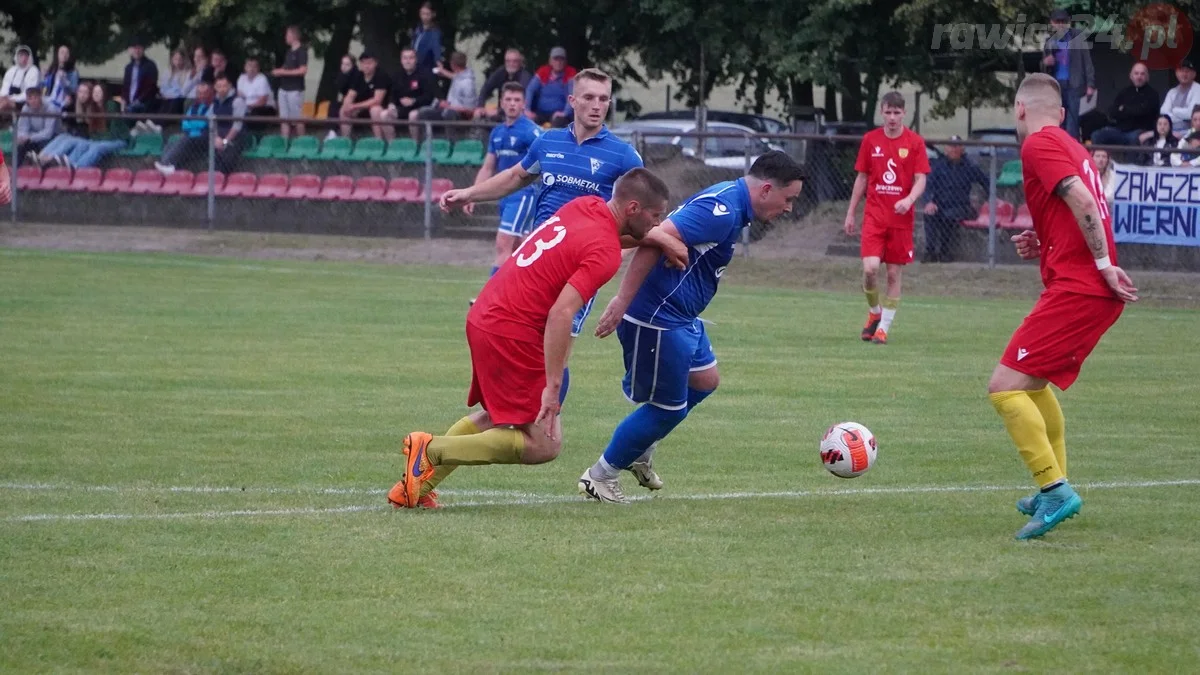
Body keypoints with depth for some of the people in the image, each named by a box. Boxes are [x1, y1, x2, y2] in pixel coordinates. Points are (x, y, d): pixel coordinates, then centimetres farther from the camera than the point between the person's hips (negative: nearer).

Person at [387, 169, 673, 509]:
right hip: (512, 335, -9)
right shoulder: (605, 252, -16)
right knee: (545, 445, -5)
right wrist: (552, 387, -24)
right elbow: (561, 314, -24)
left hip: (483, 316, 9)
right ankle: (432, 449, -9)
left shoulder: (586, 205, 8)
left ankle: (415, 486, 23)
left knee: (492, 417, 28)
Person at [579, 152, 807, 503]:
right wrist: (622, 301, -30)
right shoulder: (723, 210, -22)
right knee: (669, 407, 1)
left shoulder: (729, 202, 11)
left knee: (704, 380, 22)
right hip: (658, 319, -11)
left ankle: (641, 453, 34)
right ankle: (600, 477, 15)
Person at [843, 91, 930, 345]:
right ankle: (874, 312, 13)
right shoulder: (870, 140, 5)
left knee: (894, 274, 1)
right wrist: (850, 213, 11)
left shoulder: (915, 142, -1)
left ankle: (883, 328, 11)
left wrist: (909, 200, -23)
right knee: (870, 268, -14)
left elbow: (920, 180, -3)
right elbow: (862, 178, 12)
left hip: (901, 218, -1)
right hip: (874, 216, 1)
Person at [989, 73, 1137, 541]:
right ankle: (1052, 490, 31)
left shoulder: (1039, 144, -7)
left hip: (1075, 289, -10)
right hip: (1098, 291, 10)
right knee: (1033, 382, 27)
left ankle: (1055, 489, -21)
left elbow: (1082, 201, -20)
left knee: (1005, 387, -13)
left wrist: (1103, 265, -18)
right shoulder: (1072, 147, 21)